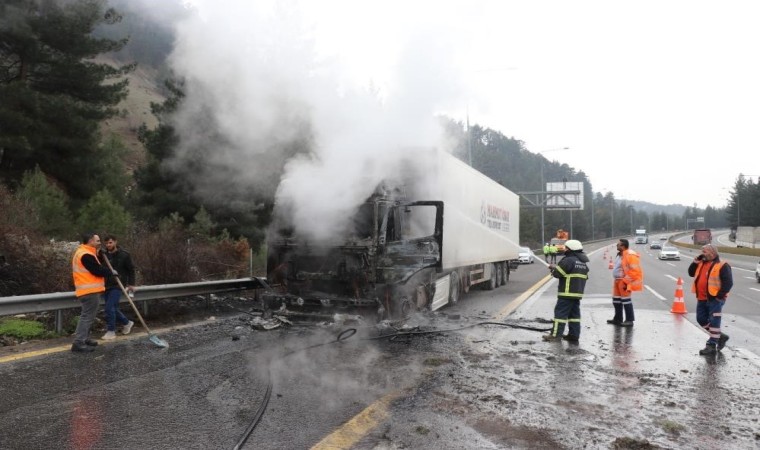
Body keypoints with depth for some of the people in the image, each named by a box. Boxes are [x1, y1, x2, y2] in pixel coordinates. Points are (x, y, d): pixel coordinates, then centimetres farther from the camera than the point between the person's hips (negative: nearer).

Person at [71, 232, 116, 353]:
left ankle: (84, 339, 27)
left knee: (88, 316, 19)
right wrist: (111, 271, -5)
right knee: (87, 316, -9)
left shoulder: (84, 252, 18)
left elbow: (96, 268, 19)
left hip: (89, 290, 11)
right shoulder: (86, 254, -17)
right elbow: (97, 271, -19)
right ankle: (78, 343, -9)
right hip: (90, 291, -11)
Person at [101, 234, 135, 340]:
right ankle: (127, 323, 32)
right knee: (113, 308, 11)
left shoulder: (124, 255, -6)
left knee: (110, 307, -13)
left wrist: (131, 284, -4)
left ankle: (111, 331, -3)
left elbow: (131, 269, 0)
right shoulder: (104, 254, 4)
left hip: (117, 286, -5)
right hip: (107, 286, 5)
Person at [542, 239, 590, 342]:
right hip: (578, 293, 9)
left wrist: (553, 268, 8)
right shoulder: (584, 263, 16)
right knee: (574, 313, 12)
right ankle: (574, 335, 12)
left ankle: (556, 334, -6)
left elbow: (557, 273, -15)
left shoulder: (568, 260, -14)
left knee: (560, 312, -5)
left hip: (567, 292, -9)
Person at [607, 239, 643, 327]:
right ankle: (618, 319, 26)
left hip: (624, 282, -10)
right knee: (616, 300, 15)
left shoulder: (630, 255, -18)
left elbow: (634, 270, -21)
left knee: (626, 300, -5)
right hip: (618, 281, 10)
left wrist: (626, 281, -21)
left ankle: (629, 320, 2)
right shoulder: (620, 255, 13)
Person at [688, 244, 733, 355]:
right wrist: (695, 262, 3)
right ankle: (720, 336, 30)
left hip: (715, 299, -8)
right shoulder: (701, 264, 13)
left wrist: (720, 296, -18)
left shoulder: (722, 266, -10)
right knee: (702, 319, 13)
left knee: (714, 322, -5)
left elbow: (728, 282, -15)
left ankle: (711, 346, -1)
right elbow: (691, 273, 18)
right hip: (702, 299, 8)